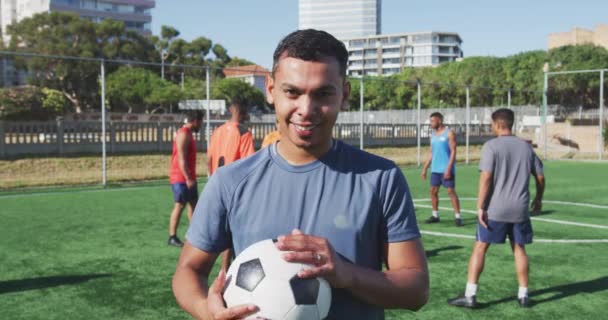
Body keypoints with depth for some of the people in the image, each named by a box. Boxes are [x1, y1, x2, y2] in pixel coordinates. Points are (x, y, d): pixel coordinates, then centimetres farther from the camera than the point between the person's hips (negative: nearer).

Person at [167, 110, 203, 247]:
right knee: (179, 205, -7)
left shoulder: (187, 133, 16)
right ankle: (172, 237, -2)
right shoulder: (183, 134, -15)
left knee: (193, 203, 12)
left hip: (188, 177, 10)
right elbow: (181, 159, -21)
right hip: (181, 178, -10)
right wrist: (188, 178, -23)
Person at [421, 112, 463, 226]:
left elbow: (453, 152, -12)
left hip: (446, 169, -7)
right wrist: (425, 168, 13)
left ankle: (458, 217, -3)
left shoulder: (449, 133, -7)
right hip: (435, 169, 7)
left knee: (451, 191, -7)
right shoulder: (433, 135, 14)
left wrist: (448, 169, -19)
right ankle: (435, 215, 16)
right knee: (433, 191, 6)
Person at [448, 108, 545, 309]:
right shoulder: (526, 147, 8)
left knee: (480, 248, 3)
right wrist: (539, 198, 29)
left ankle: (470, 295, 2)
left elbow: (486, 178, -15)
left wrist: (480, 207, -12)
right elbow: (540, 177, 13)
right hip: (520, 208, 4)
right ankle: (523, 295, 20)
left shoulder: (491, 146, -7)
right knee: (519, 249, 16)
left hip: (495, 209, -4)